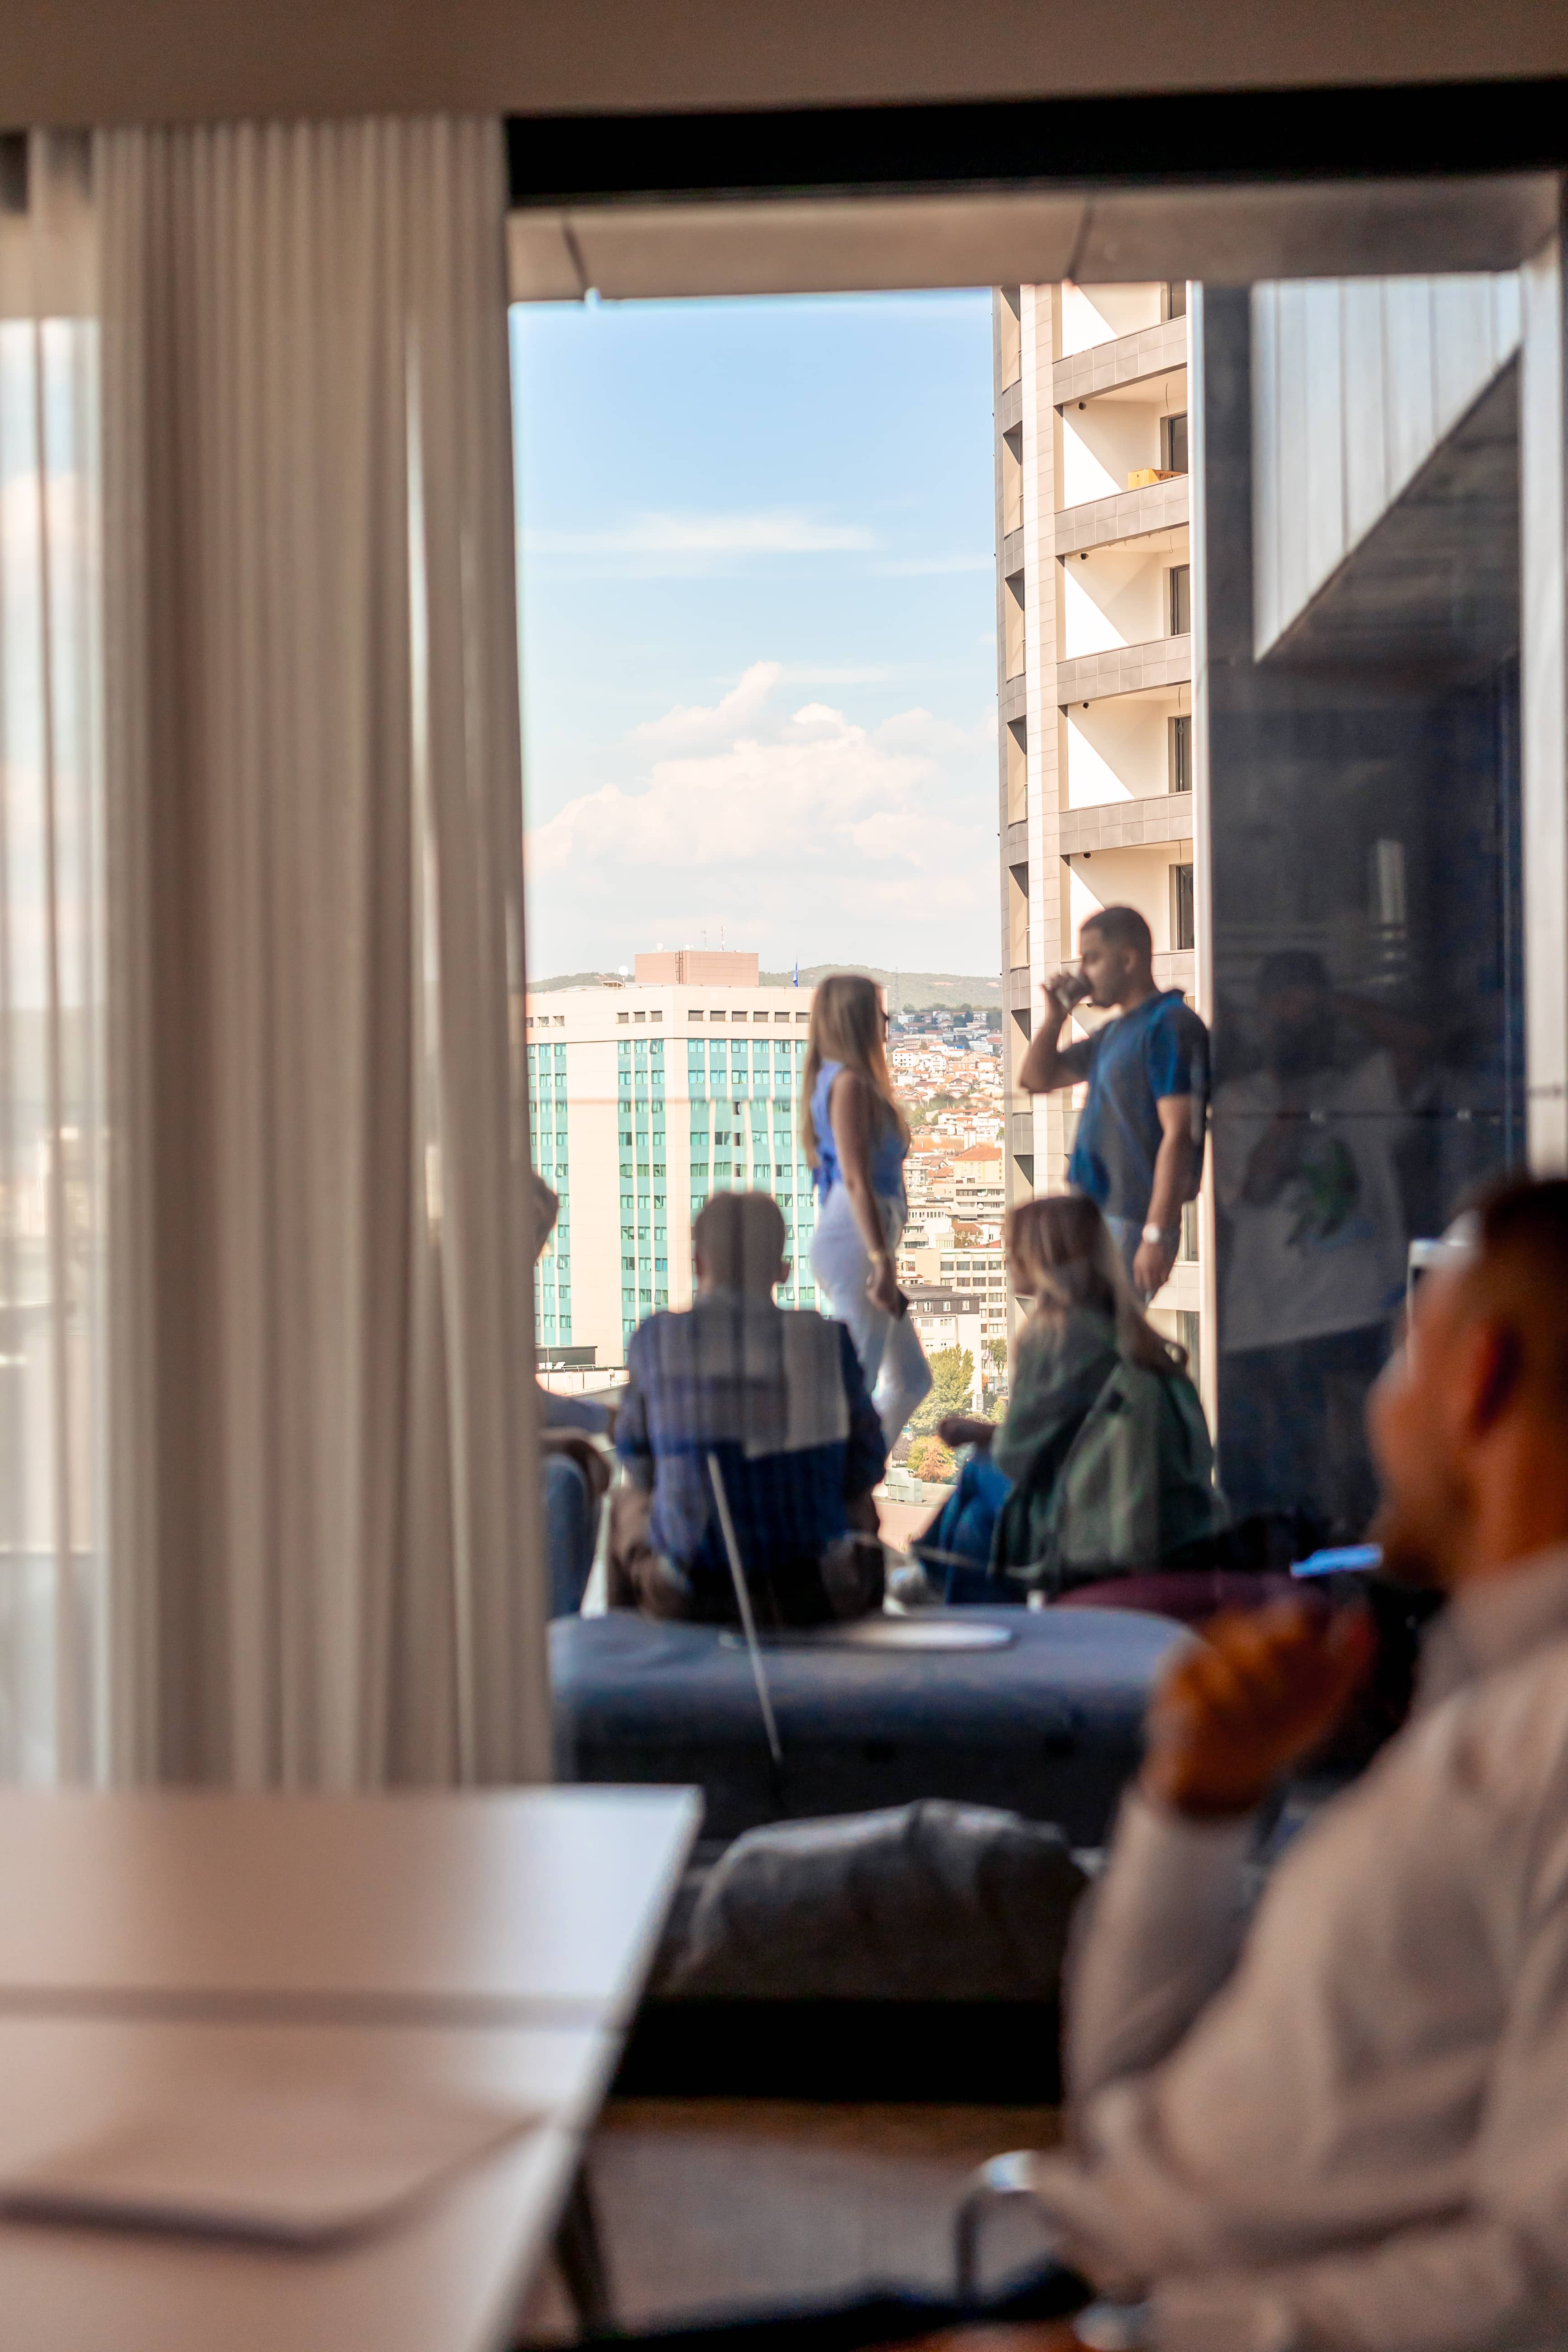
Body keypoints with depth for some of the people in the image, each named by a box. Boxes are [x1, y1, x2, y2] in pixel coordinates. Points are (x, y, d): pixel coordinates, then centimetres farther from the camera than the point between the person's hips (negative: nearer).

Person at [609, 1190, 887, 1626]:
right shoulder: (828, 1339, -10)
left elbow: (637, 1456, 5)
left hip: (692, 1586, 0)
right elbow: (866, 1466, -1)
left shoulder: (655, 1339, -9)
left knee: (630, 1502, 35)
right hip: (812, 1592, 0)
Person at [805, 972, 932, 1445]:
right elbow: (856, 1180, -19)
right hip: (855, 1243, -10)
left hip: (853, 1242, 10)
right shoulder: (849, 1083, -11)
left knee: (911, 1378, 14)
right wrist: (882, 1261, -23)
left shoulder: (841, 1080, 18)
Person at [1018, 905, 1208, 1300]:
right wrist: (1056, 1014, 8)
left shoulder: (1170, 1026, -14)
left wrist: (1156, 1236, -26)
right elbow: (1035, 1079, 25)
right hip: (1095, 1216, 10)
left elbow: (1179, 1135, -21)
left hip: (1131, 1223, -10)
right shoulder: (1115, 1031, 17)